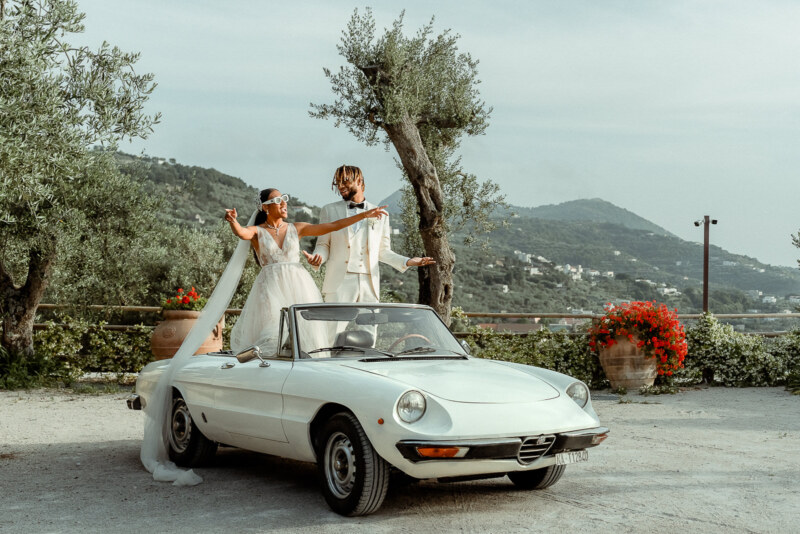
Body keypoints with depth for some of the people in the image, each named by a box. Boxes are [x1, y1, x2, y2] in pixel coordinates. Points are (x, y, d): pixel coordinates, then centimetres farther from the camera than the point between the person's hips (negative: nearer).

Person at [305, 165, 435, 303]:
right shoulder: (329, 211, 12)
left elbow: (383, 251, 16)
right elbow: (323, 245, 11)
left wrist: (407, 262, 1)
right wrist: (317, 258, -11)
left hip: (369, 286, 1)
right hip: (339, 284, -1)